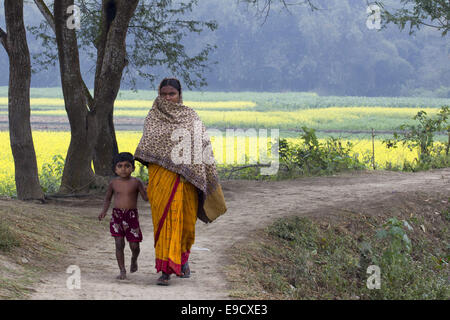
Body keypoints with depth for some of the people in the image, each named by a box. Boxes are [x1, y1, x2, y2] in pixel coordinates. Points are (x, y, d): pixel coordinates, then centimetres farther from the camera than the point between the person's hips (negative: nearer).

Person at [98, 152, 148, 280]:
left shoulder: (136, 182, -2)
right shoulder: (113, 183, 3)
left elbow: (146, 198, -1)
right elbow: (108, 198, 16)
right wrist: (104, 211, 1)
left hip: (132, 216, -1)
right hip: (117, 215, 1)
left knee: (134, 245, 0)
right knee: (119, 244, -5)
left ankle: (134, 259, 34)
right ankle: (122, 271, 4)